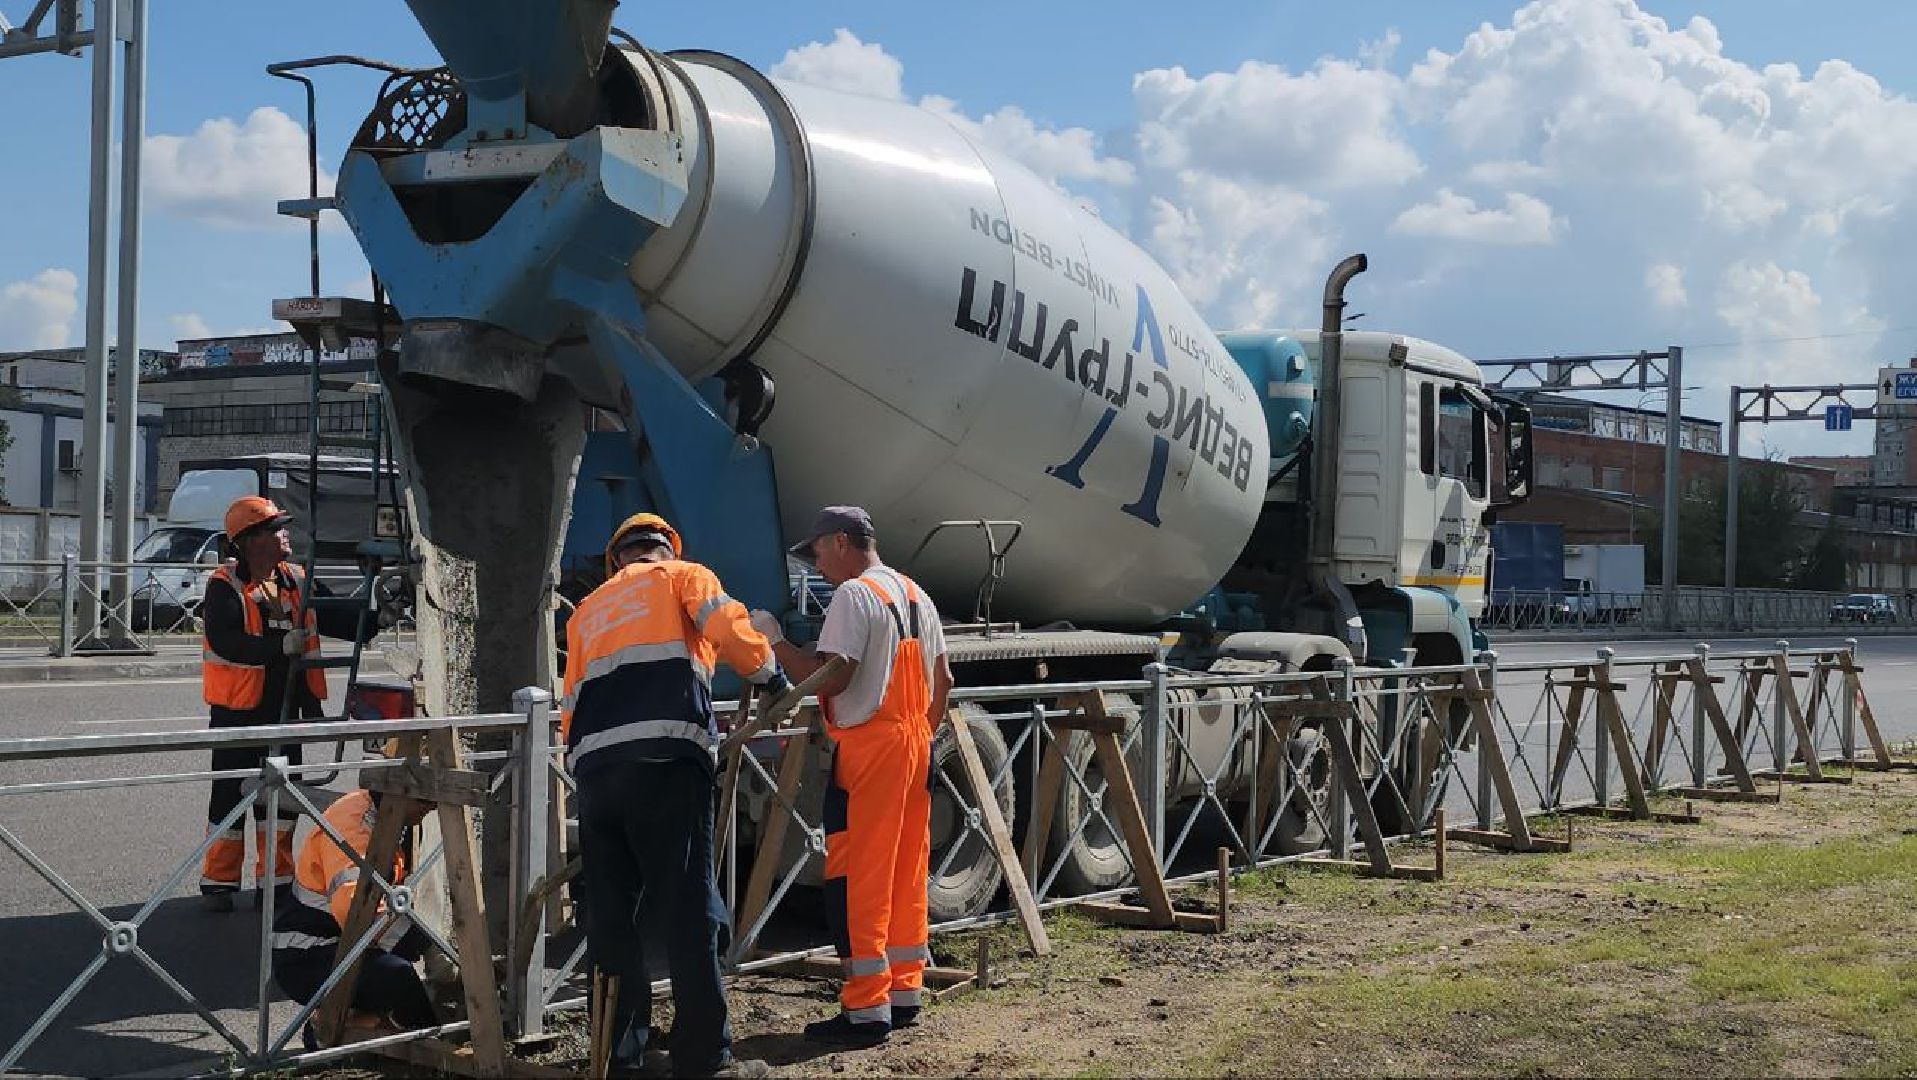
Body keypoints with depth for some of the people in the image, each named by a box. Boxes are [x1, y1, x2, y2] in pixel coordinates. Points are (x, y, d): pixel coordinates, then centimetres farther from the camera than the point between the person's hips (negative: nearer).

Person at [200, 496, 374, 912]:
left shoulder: (297, 581, 7)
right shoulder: (225, 586, -12)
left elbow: (332, 619, 12)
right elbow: (224, 641, -24)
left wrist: (375, 620, -3)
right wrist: (280, 647, -31)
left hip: (284, 708, 6)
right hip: (238, 710, -6)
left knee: (282, 797, 11)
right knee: (230, 795, 3)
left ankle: (275, 879, 21)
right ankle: (218, 881, 15)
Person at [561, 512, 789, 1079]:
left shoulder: (586, 612, 30)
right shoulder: (682, 576, 16)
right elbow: (730, 627, -2)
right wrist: (773, 678, 12)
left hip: (592, 766, 5)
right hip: (664, 761, -5)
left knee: (610, 916, 10)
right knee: (690, 911, -4)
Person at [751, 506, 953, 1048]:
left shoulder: (853, 595, -11)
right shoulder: (916, 595, 16)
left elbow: (830, 677, -20)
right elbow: (943, 680, 18)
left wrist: (773, 640, -11)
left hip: (869, 746, -9)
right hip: (915, 743, 9)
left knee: (856, 880, -5)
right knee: (907, 873, 12)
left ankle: (866, 1010, -5)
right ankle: (904, 993, 19)